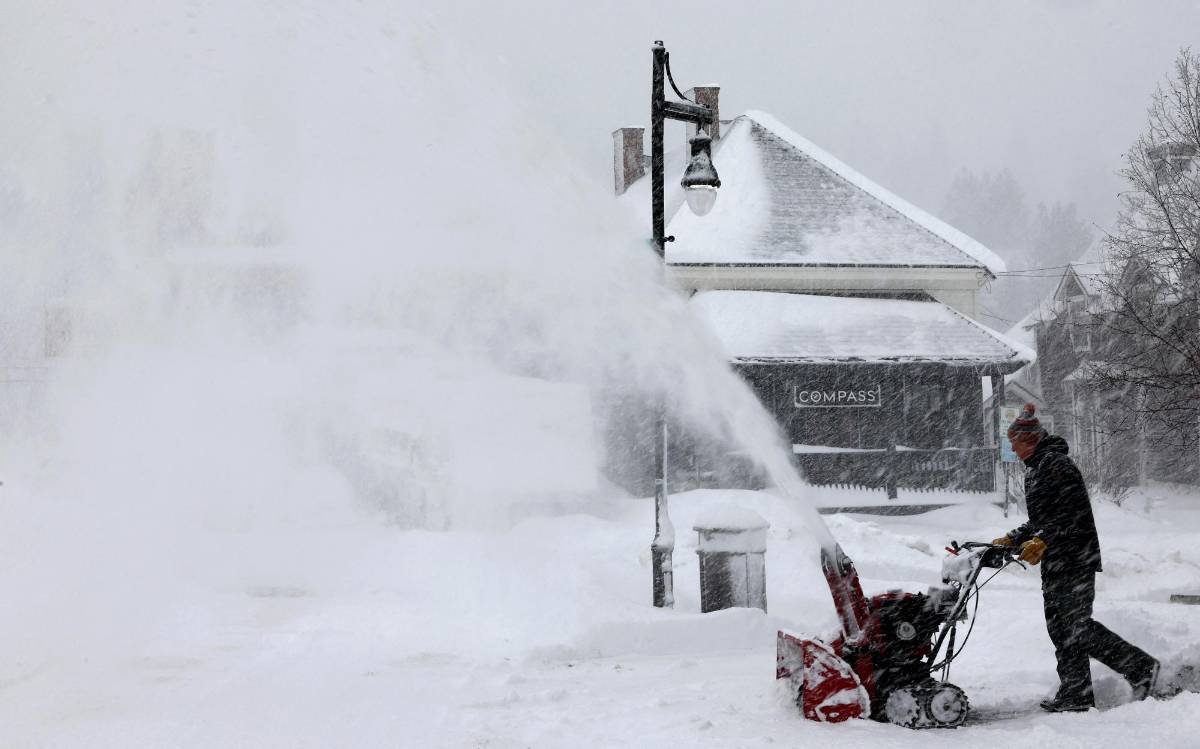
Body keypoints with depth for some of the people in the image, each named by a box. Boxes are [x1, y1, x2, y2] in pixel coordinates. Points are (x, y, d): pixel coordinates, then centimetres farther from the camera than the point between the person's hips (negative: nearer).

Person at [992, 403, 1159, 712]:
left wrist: (1041, 540, -29)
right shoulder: (1035, 469, 18)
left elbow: (1074, 514, -23)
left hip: (1074, 561, -10)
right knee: (1060, 626, 8)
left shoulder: (1057, 466, -14)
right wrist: (1011, 539, 16)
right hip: (1054, 563, 10)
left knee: (1076, 625, -10)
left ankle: (1140, 667, -2)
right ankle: (1075, 695, 11)